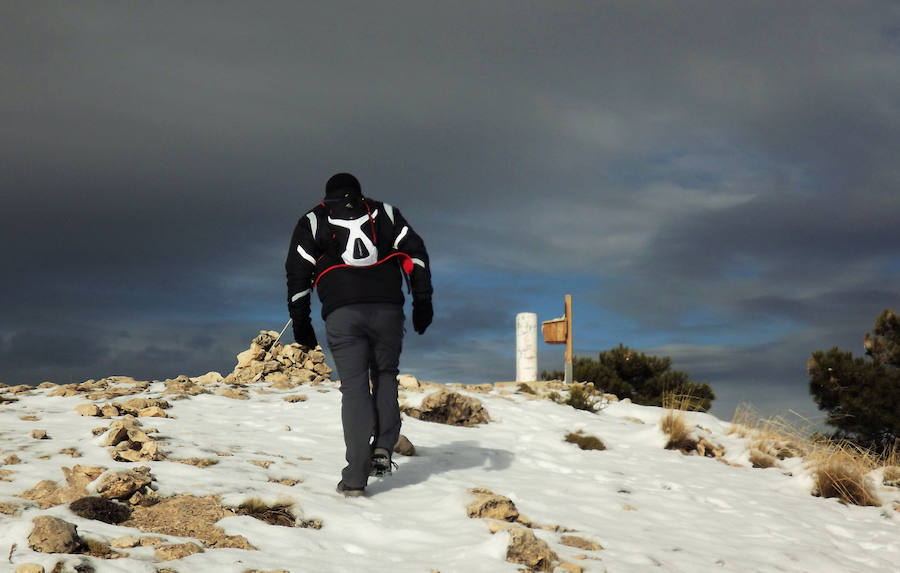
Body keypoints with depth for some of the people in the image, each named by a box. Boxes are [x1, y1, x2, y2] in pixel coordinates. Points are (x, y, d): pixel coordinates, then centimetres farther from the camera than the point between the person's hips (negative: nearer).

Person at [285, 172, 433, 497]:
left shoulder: (312, 221, 18)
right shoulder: (385, 213, 20)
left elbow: (297, 272, 10)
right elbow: (415, 252, 9)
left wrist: (301, 322, 12)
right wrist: (423, 301, 6)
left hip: (342, 314, -1)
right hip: (387, 309, 1)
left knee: (354, 387, -2)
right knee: (385, 376, 18)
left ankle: (356, 478, -7)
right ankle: (383, 449, 1)